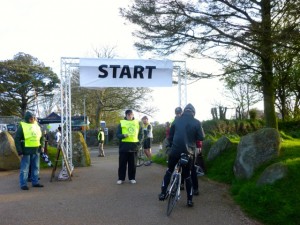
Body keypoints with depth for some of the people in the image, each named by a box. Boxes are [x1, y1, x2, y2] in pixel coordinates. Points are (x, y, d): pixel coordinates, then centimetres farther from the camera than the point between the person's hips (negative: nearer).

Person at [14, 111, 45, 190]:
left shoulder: (37, 125, 10)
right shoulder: (22, 126, -7)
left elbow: (41, 137, 20)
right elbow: (17, 139, -8)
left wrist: (42, 146, 7)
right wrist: (20, 152, -12)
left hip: (36, 151, 6)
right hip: (26, 151, -6)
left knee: (36, 167, 13)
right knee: (24, 169, 0)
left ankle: (35, 182, 23)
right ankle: (23, 184, 9)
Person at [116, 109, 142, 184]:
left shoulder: (137, 123, 10)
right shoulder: (122, 123, 3)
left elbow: (140, 134, 15)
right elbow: (118, 134, 0)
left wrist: (139, 142, 2)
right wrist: (123, 135, -19)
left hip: (134, 146, 2)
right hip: (124, 146, -2)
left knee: (132, 163, 7)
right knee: (122, 163, 2)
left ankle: (132, 178, 18)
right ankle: (121, 178, 11)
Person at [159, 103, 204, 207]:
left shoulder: (177, 120, 5)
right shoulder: (196, 122, -2)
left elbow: (170, 135, 8)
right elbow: (201, 138, -1)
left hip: (175, 150, 1)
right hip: (188, 152, -1)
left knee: (169, 171, 19)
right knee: (187, 175, 12)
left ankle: (163, 193, 16)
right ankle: (189, 200, 14)